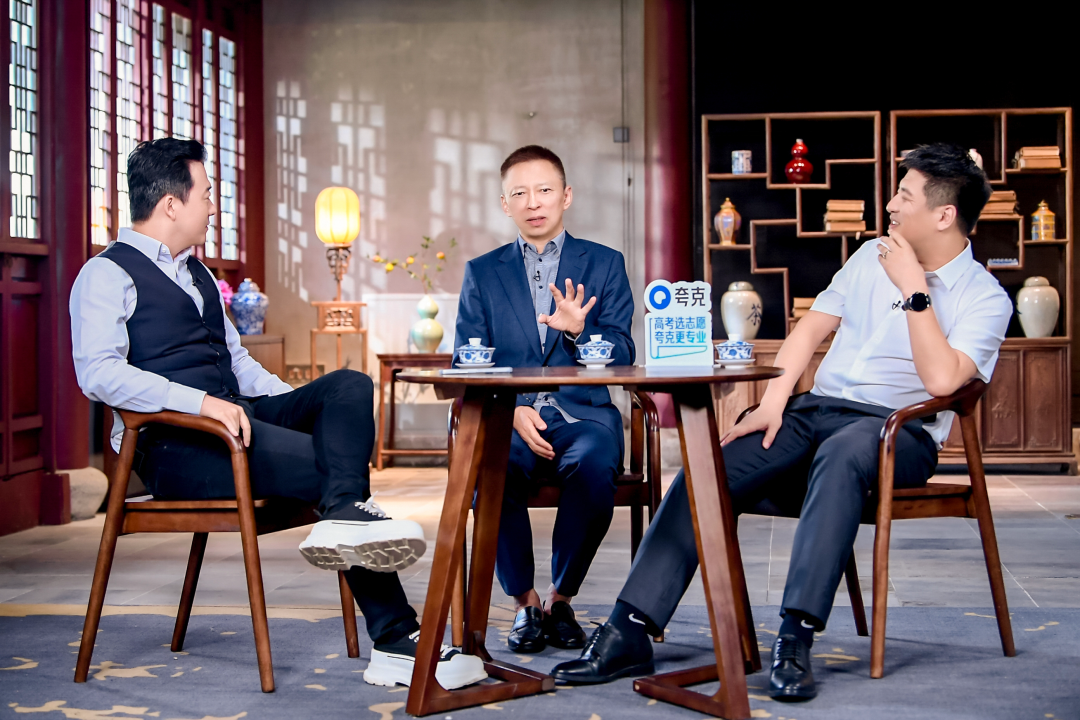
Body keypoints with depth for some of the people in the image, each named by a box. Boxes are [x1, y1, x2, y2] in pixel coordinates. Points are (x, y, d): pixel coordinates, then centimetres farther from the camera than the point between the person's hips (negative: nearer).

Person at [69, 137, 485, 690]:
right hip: (175, 446, -8)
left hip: (236, 418, 8)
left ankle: (346, 516, -40)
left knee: (349, 385, -17)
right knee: (330, 462, -27)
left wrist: (300, 405, 11)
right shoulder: (107, 276, -2)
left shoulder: (197, 273, 26)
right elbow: (99, 373, -18)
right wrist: (201, 402, -29)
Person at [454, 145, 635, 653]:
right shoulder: (481, 273, 16)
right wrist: (512, 411, -12)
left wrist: (578, 331, -16)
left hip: (582, 414, 0)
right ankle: (523, 602, -11)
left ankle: (560, 599, -11)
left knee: (594, 466, -35)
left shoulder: (604, 264, 14)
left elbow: (621, 357, 6)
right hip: (506, 416, 1)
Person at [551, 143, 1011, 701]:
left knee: (841, 453, -42)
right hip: (816, 409, 5)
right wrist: (773, 400, -1)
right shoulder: (870, 256, 18)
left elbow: (941, 378, -17)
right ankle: (629, 633, -24)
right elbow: (812, 326, 14)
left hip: (899, 430, -5)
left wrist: (913, 289, -13)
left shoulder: (985, 298, 0)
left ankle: (795, 639, -43)